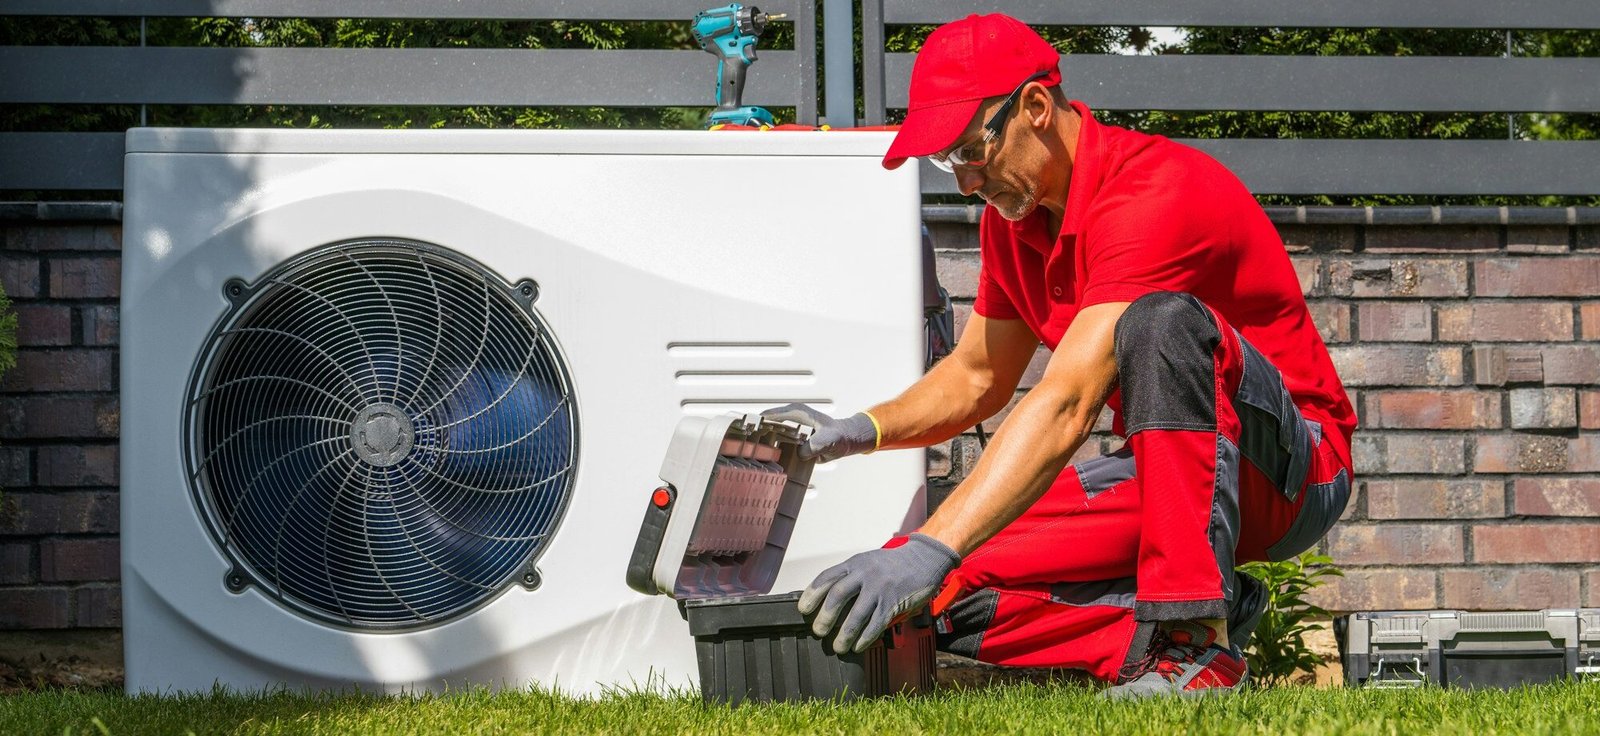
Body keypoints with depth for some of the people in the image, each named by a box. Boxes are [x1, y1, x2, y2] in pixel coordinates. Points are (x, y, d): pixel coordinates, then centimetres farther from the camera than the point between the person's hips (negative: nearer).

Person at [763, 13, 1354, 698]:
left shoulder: (1155, 193, -25)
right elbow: (975, 378, 17)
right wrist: (857, 431, -4)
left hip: (1290, 465, -8)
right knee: (949, 592, -12)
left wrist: (928, 550, -42)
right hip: (1160, 475, 8)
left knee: (1162, 322, -39)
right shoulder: (1012, 216, 4)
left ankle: (1196, 638, -34)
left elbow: (1065, 406, -35)